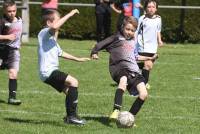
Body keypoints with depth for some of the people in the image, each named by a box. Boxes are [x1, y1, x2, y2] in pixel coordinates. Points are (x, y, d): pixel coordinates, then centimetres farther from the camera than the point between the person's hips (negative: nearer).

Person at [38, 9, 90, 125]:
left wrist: (77, 59, 41)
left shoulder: (52, 38, 24)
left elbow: (60, 53, 39)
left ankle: (69, 117, 28)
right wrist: (70, 14, -26)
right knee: (73, 82, -19)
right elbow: (55, 27, -32)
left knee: (69, 91, 16)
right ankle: (72, 116, -20)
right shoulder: (44, 33, -8)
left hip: (52, 71, 11)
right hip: (48, 71, -11)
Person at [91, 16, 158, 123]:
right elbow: (99, 45, 6)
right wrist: (94, 53, -12)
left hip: (134, 70, 6)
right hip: (119, 68, -6)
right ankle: (116, 111, -46)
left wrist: (149, 58, 50)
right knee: (124, 80, -41)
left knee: (143, 94, -12)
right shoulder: (117, 38, 8)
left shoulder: (133, 42, 27)